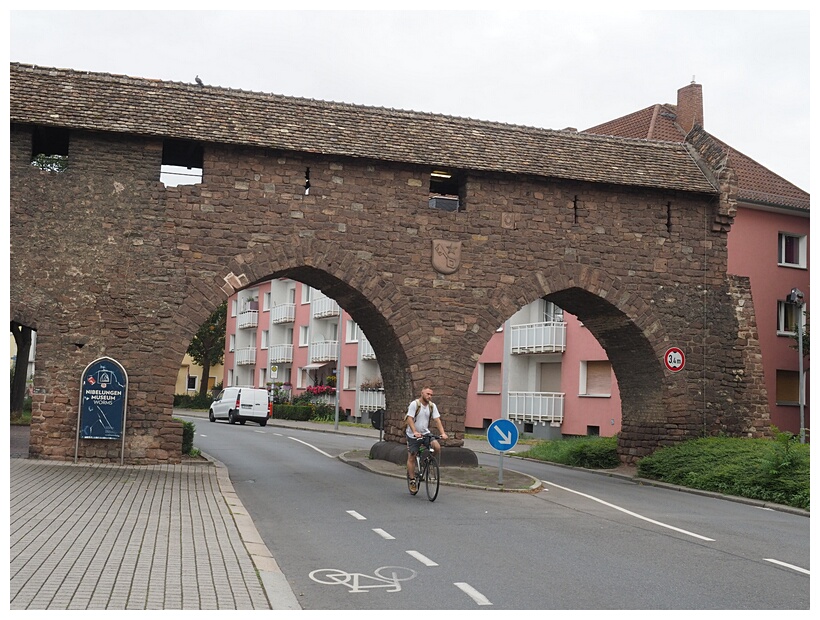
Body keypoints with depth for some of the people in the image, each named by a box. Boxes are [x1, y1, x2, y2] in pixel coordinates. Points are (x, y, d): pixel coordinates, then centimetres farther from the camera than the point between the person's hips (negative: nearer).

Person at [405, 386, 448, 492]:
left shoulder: (432, 406, -1)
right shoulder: (414, 404, -14)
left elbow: (437, 420, -6)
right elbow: (410, 419, -23)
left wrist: (443, 433, -21)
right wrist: (415, 432, -38)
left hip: (425, 433, 3)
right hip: (413, 435, -3)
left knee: (437, 447, -21)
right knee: (411, 457, 0)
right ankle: (412, 480, 11)